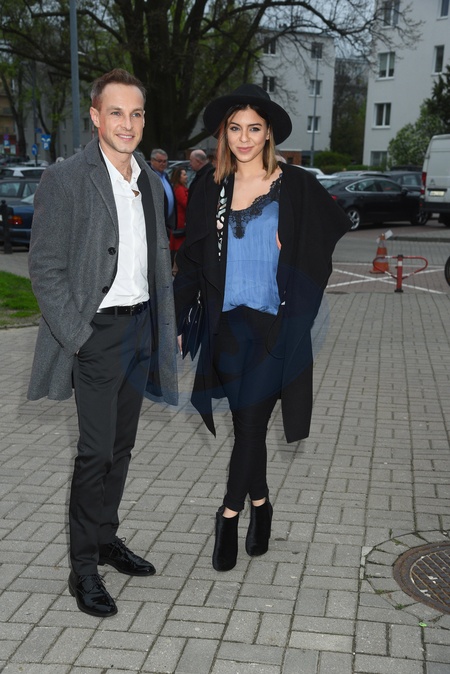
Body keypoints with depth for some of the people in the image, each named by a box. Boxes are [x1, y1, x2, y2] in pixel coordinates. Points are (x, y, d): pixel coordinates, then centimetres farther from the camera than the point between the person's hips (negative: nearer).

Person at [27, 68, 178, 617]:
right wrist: (77, 339, -16)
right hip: (98, 333, -6)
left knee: (121, 446, 15)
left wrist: (167, 325, 11)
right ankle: (83, 567, 11)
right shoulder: (64, 180, -10)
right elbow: (45, 270, -12)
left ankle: (107, 538, 31)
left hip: (142, 329, 7)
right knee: (95, 453, -3)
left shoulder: (151, 183, 11)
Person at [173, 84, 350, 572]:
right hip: (227, 324, 3)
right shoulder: (211, 190, 8)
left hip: (274, 323, -3)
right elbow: (191, 262, 9)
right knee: (246, 420, 10)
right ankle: (260, 504, 28)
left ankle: (229, 513, 10)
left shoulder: (297, 187, -1)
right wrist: (176, 323, 5)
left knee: (250, 418, -5)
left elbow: (343, 236, 4)